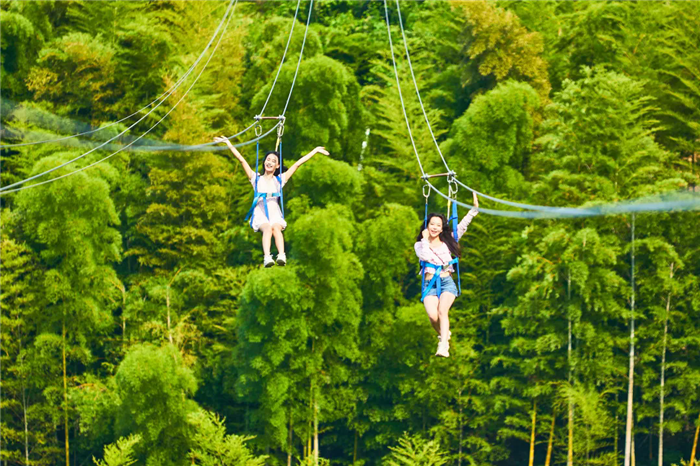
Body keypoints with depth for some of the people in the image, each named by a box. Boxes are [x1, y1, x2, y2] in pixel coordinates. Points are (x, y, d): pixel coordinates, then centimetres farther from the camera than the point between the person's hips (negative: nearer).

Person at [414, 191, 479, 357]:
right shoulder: (420, 245, 12)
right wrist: (425, 239, -1)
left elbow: (462, 226, 10)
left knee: (442, 311, -27)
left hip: (447, 282, 0)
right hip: (430, 284, 0)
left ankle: (443, 346, -37)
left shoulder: (447, 241, 15)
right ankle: (443, 334, 7)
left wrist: (474, 209, 2)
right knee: (433, 315, -24)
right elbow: (425, 256, -9)